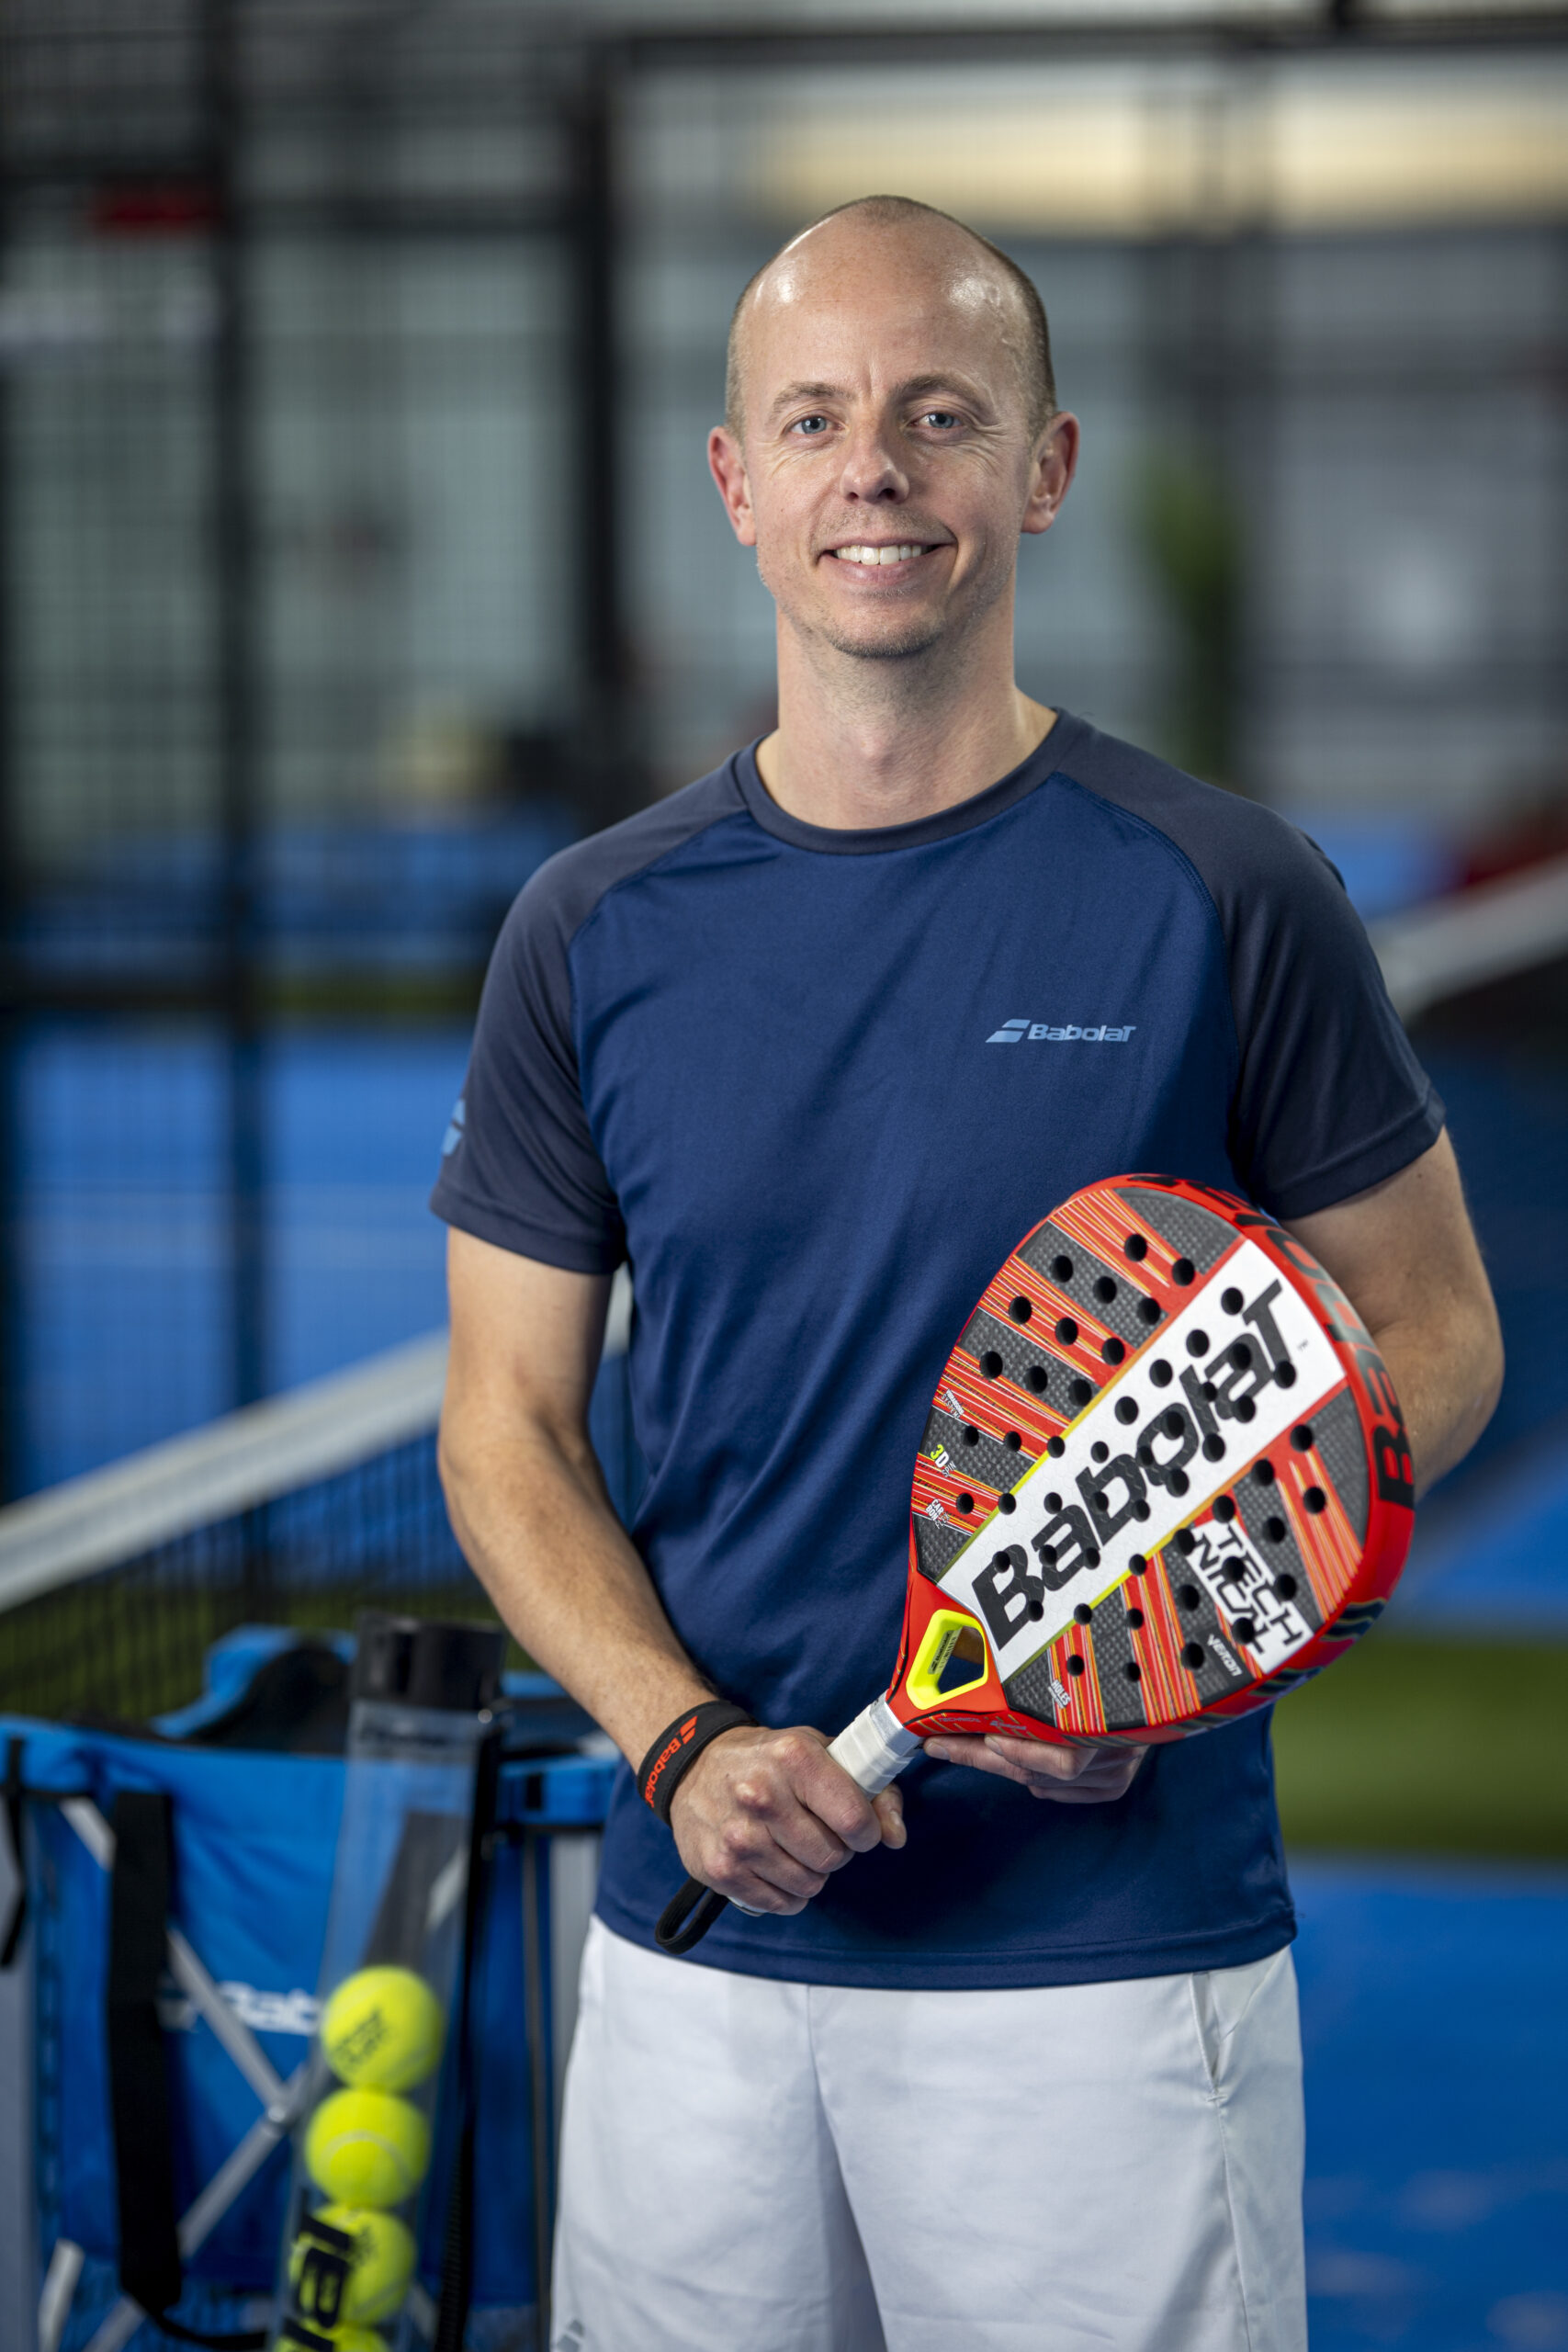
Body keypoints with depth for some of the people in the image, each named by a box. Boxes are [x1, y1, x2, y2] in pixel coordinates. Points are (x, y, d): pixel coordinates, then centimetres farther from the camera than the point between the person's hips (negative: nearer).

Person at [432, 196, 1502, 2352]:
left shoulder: (1223, 900, -4)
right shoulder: (597, 932, 4)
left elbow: (1432, 1340, 2)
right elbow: (509, 1425, 7)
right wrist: (688, 1746, -11)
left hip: (1116, 1959, -2)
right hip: (698, 1960, 3)